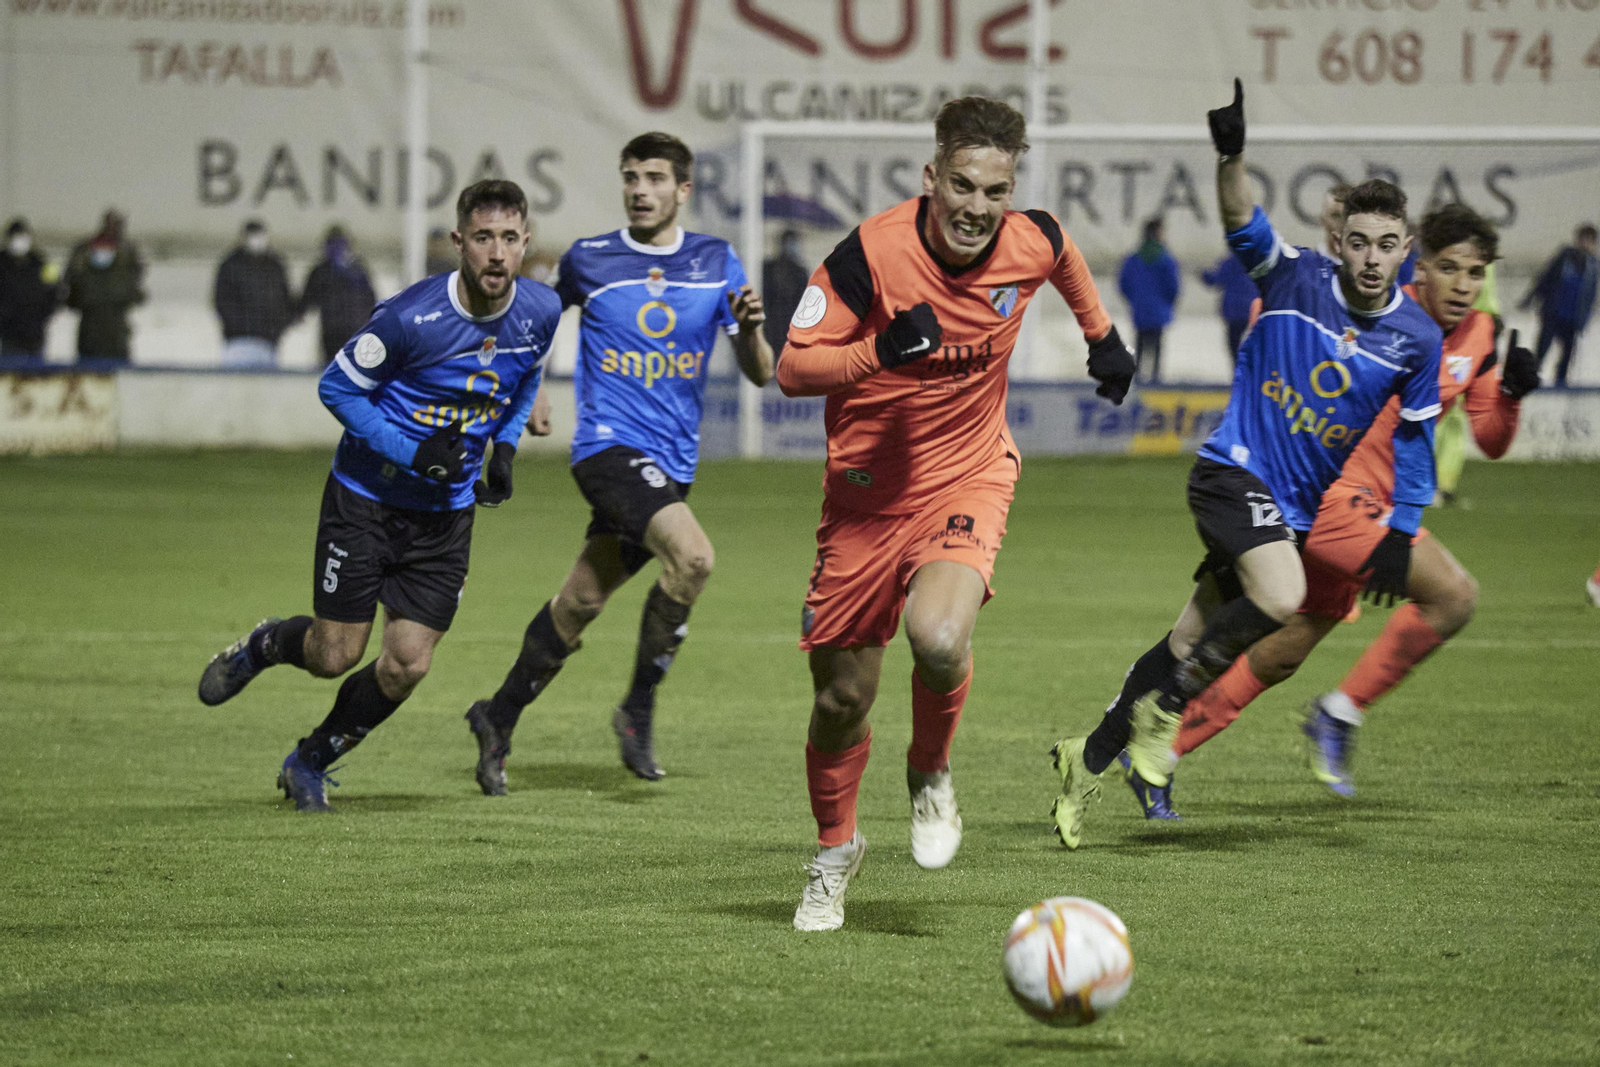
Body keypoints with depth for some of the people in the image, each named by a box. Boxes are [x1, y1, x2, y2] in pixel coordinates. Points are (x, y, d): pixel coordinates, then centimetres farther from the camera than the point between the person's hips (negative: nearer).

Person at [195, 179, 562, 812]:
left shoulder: (541, 312, -8)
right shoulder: (411, 318, -25)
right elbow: (337, 387, -13)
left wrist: (504, 448, 0)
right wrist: (412, 453, -22)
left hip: (446, 514, 4)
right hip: (366, 498, -4)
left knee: (406, 666, -3)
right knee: (335, 656, 1)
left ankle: (310, 763, 21)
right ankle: (263, 647, 37)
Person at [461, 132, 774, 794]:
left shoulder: (716, 263, 6)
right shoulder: (589, 260, 0)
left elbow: (759, 374, 6)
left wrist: (750, 327, -15)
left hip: (672, 461, 4)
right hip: (610, 443, -4)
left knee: (581, 602, 8)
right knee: (692, 555, -27)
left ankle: (499, 720, 26)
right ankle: (639, 708, -12)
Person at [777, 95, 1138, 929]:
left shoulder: (1030, 243, -11)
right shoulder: (871, 252, -21)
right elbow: (792, 370, -16)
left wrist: (1102, 335, 32)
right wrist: (880, 351, -32)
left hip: (969, 476, 1)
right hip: (869, 488, 0)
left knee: (938, 639, -28)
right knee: (843, 695, 5)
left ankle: (931, 776, 5)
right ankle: (834, 851, 35)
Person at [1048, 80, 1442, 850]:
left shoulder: (1418, 340, -1)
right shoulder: (1298, 279, -8)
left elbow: (1414, 440, 9)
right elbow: (1245, 230, -26)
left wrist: (1400, 538, 5)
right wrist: (1231, 155, -44)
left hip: (1296, 507, 5)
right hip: (1235, 470, -5)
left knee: (1195, 646, 6)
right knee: (1282, 598, -30)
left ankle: (1090, 759, 23)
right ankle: (1164, 707, -9)